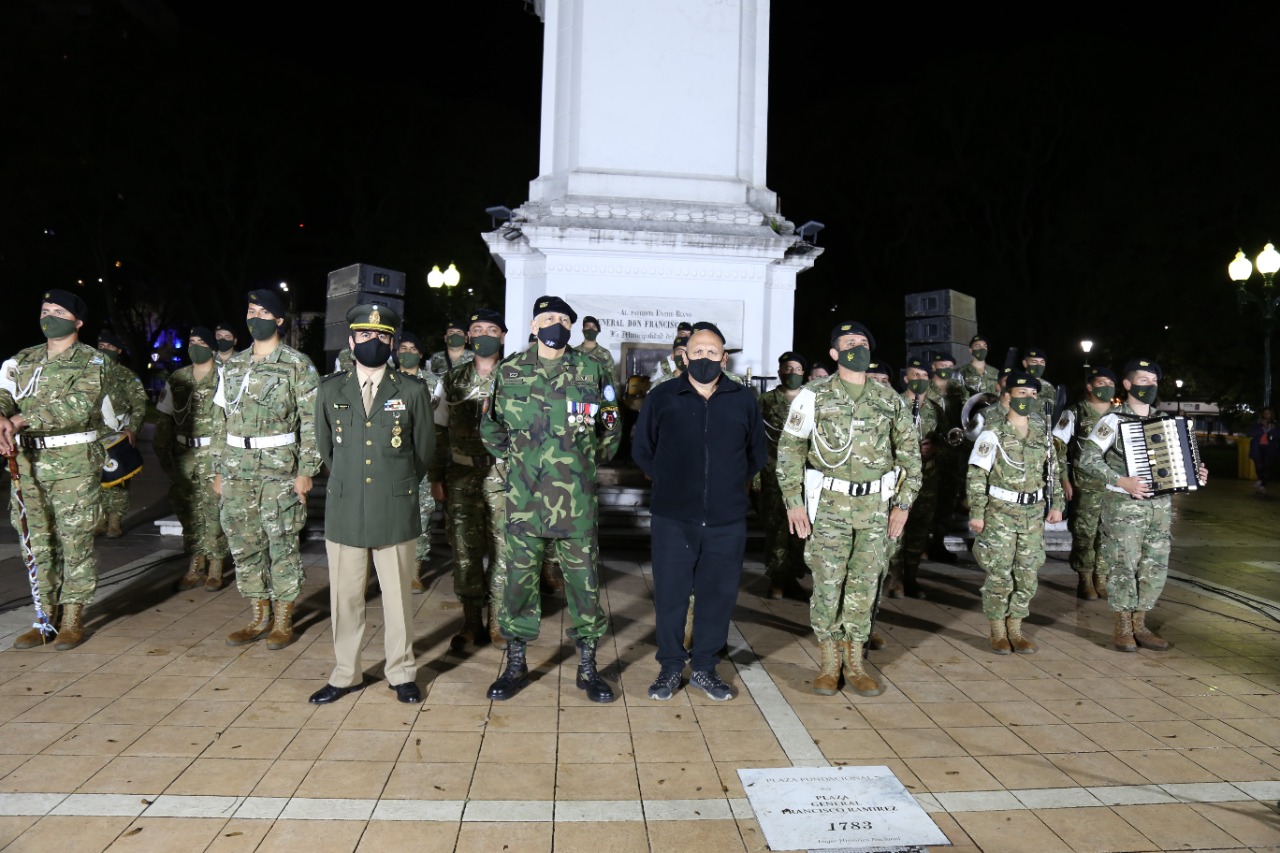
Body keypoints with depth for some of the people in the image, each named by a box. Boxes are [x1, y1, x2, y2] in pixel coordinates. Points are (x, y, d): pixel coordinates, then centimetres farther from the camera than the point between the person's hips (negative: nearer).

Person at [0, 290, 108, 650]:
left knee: (76, 544, 0)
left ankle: (72, 619, 10)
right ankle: (46, 617, 20)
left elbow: (79, 407, -18)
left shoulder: (91, 362, -2)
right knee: (39, 544, 10)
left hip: (74, 465, -5)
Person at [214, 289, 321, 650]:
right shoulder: (234, 365, 14)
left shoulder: (297, 364, -4)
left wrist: (305, 470, -13)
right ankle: (260, 616, 22)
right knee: (244, 544, 9)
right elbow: (226, 420, 17)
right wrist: (219, 469, 14)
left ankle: (283, 620, 12)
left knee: (282, 544, 0)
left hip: (279, 469, -6)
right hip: (237, 470, 6)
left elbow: (311, 421, -8)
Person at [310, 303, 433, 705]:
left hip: (396, 510, -2)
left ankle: (401, 673, 23)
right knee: (344, 595, 9)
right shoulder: (329, 391, 5)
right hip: (344, 509, 2)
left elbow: (424, 449, 9)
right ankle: (346, 674, 25)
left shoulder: (413, 392, -1)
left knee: (397, 595, 8)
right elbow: (325, 448, 16)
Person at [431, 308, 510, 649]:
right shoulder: (451, 381, 8)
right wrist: (436, 477, 5)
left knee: (503, 550, 1)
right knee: (465, 550, 5)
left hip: (504, 477, -2)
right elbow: (438, 432, 8)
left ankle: (497, 622, 15)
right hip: (462, 477, 2)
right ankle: (471, 622, 18)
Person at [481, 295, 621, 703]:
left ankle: (587, 667, 20)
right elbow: (491, 426, 15)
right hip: (524, 499, 1)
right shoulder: (510, 371, 3)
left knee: (584, 581, 6)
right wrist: (513, 456, 9)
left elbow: (609, 427, 13)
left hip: (576, 500, 0)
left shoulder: (590, 371, 2)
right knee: (519, 579, 8)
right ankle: (515, 664, 24)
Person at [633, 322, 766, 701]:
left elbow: (758, 454, 17)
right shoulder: (662, 398, 0)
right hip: (673, 518, -1)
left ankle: (704, 668, 25)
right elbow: (641, 450, 10)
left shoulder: (744, 400, 4)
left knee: (718, 595, 9)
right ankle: (670, 667, 22)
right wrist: (670, 483, 9)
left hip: (727, 520, 1)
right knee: (670, 594, 5)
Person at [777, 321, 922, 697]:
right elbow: (790, 448, -2)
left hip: (875, 507, 3)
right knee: (827, 584, 1)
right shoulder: (814, 396, -2)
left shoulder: (890, 400, 8)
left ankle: (855, 664, 21)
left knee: (865, 585, 8)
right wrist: (794, 500, -7)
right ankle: (829, 665, 16)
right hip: (830, 504, -3)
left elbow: (909, 452, 12)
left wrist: (903, 502, 6)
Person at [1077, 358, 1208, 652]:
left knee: (1156, 567, 7)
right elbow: (1087, 459, -14)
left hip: (1160, 504, 6)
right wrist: (1122, 481, -22)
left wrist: (1195, 474, 5)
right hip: (1124, 506, -6)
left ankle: (1140, 624, 21)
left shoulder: (1163, 421, 12)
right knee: (1123, 566, -1)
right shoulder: (1113, 420, -7)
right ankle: (1123, 627, 12)